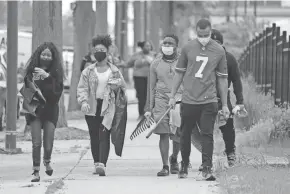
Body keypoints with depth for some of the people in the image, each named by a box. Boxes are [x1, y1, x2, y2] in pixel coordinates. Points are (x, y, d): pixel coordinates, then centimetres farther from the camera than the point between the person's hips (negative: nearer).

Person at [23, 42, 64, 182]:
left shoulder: (56, 72, 0)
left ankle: (47, 161, 32)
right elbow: (25, 89, 4)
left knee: (48, 144, -2)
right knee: (36, 143, -10)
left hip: (50, 110, 0)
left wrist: (47, 76, -19)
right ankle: (36, 172, 0)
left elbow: (58, 90, -12)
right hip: (34, 109, 0)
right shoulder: (32, 70, 2)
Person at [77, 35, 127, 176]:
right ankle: (96, 163, 16)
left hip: (108, 107, -2)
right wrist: (83, 101, -14)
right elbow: (82, 88, 1)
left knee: (104, 136, -13)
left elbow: (123, 88, 13)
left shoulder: (115, 71, 6)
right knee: (94, 137, 6)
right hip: (92, 108, 2)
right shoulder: (88, 71, 7)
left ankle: (102, 164, -21)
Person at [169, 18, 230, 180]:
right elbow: (179, 73, 11)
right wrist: (173, 96, 8)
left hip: (209, 101, -1)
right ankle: (184, 166, 24)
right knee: (185, 135, 8)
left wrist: (225, 104, 6)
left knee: (207, 134, -8)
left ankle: (207, 168, -8)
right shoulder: (188, 48, 2)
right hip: (189, 100, 1)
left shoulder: (219, 51, 1)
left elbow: (222, 79, 7)